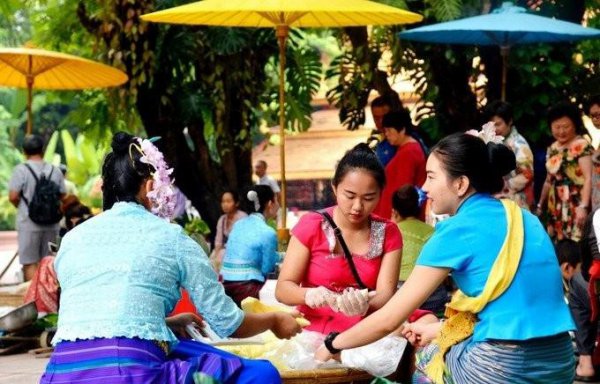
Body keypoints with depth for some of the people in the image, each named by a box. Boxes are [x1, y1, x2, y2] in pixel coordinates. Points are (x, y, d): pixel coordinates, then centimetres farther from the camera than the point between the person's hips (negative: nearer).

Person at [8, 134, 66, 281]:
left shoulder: (21, 170, -9)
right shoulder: (55, 170, 5)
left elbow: (13, 197, -13)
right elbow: (62, 196, 6)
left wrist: (22, 207, 6)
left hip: (29, 223, -4)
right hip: (51, 224, 4)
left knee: (30, 263, 1)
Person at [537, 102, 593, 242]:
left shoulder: (581, 146, -8)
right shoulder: (553, 148, 14)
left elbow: (588, 178, -17)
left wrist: (583, 206, -26)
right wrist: (540, 205, 24)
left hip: (575, 206, -7)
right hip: (556, 207, 7)